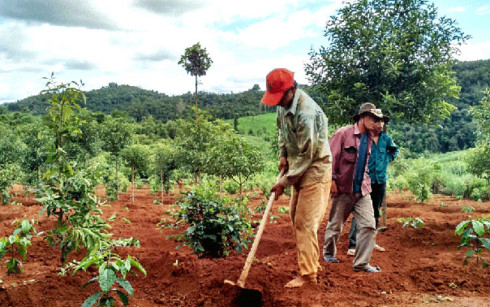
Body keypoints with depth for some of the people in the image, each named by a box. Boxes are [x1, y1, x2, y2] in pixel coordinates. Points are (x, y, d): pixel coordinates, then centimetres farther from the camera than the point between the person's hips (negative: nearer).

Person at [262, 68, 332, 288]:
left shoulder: (306, 113, -28)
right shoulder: (283, 105, 1)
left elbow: (307, 155, -25)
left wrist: (284, 182, -19)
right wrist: (283, 155, 4)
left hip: (315, 171, -9)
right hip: (299, 169, 9)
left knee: (305, 224, -7)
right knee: (295, 217, 16)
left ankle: (308, 274, 5)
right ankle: (311, 262, 30)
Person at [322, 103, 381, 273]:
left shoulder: (368, 139, 13)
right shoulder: (343, 133, -6)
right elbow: (331, 157, -9)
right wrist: (332, 179, -15)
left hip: (362, 190, 5)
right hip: (344, 188, -5)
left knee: (369, 225, -6)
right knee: (335, 225, 9)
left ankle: (361, 263, 3)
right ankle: (328, 253, 33)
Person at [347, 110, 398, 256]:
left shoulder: (386, 138, 7)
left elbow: (394, 149, 27)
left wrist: (387, 159, 13)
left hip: (380, 180, 6)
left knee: (375, 212, 15)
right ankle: (353, 245, -7)